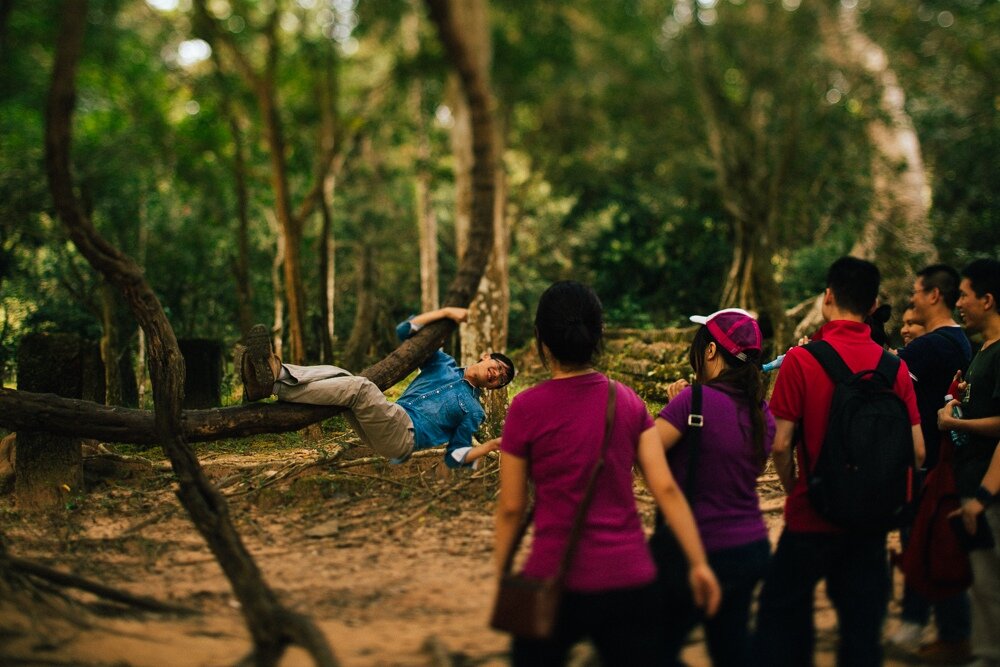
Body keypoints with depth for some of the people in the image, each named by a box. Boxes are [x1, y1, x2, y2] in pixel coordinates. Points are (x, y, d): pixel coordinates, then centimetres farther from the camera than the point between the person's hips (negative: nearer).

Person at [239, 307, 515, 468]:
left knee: (360, 387, -31)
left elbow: (455, 458, 9)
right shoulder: (445, 365, 28)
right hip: (387, 428, 6)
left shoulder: (473, 411, 18)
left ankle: (274, 384, -46)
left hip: (405, 437, -6)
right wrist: (445, 312, 15)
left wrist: (490, 446, -6)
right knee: (337, 375, -20)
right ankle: (273, 377, -47)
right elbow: (405, 331, 24)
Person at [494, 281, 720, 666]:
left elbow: (511, 507, -1)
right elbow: (666, 489, -1)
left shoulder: (527, 408, -6)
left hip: (558, 577, -3)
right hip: (631, 579, 3)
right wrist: (699, 563, 3)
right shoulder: (628, 402, 3)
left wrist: (502, 575, 11)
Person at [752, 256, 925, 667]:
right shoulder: (894, 366, -3)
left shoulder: (802, 359, -13)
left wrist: (794, 490, 4)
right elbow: (917, 451, -1)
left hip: (812, 519, -3)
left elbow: (780, 445, -14)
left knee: (782, 622, 11)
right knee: (862, 631, 11)